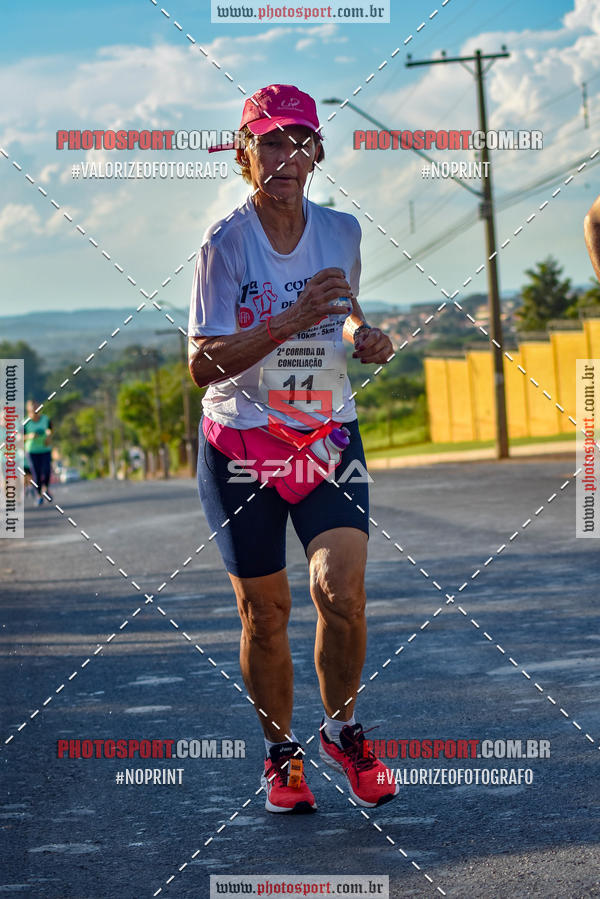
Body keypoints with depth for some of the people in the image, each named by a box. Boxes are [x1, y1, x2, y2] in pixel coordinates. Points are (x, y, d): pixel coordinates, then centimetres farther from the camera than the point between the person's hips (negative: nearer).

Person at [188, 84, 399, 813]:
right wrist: (289, 321, -28)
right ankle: (280, 752, 25)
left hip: (329, 434, 2)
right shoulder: (224, 244, -12)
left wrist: (361, 333, -2)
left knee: (342, 587, -16)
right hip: (239, 442, -2)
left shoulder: (342, 231, 1)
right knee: (264, 610, 4)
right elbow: (202, 364, -18)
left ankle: (341, 730, 9)